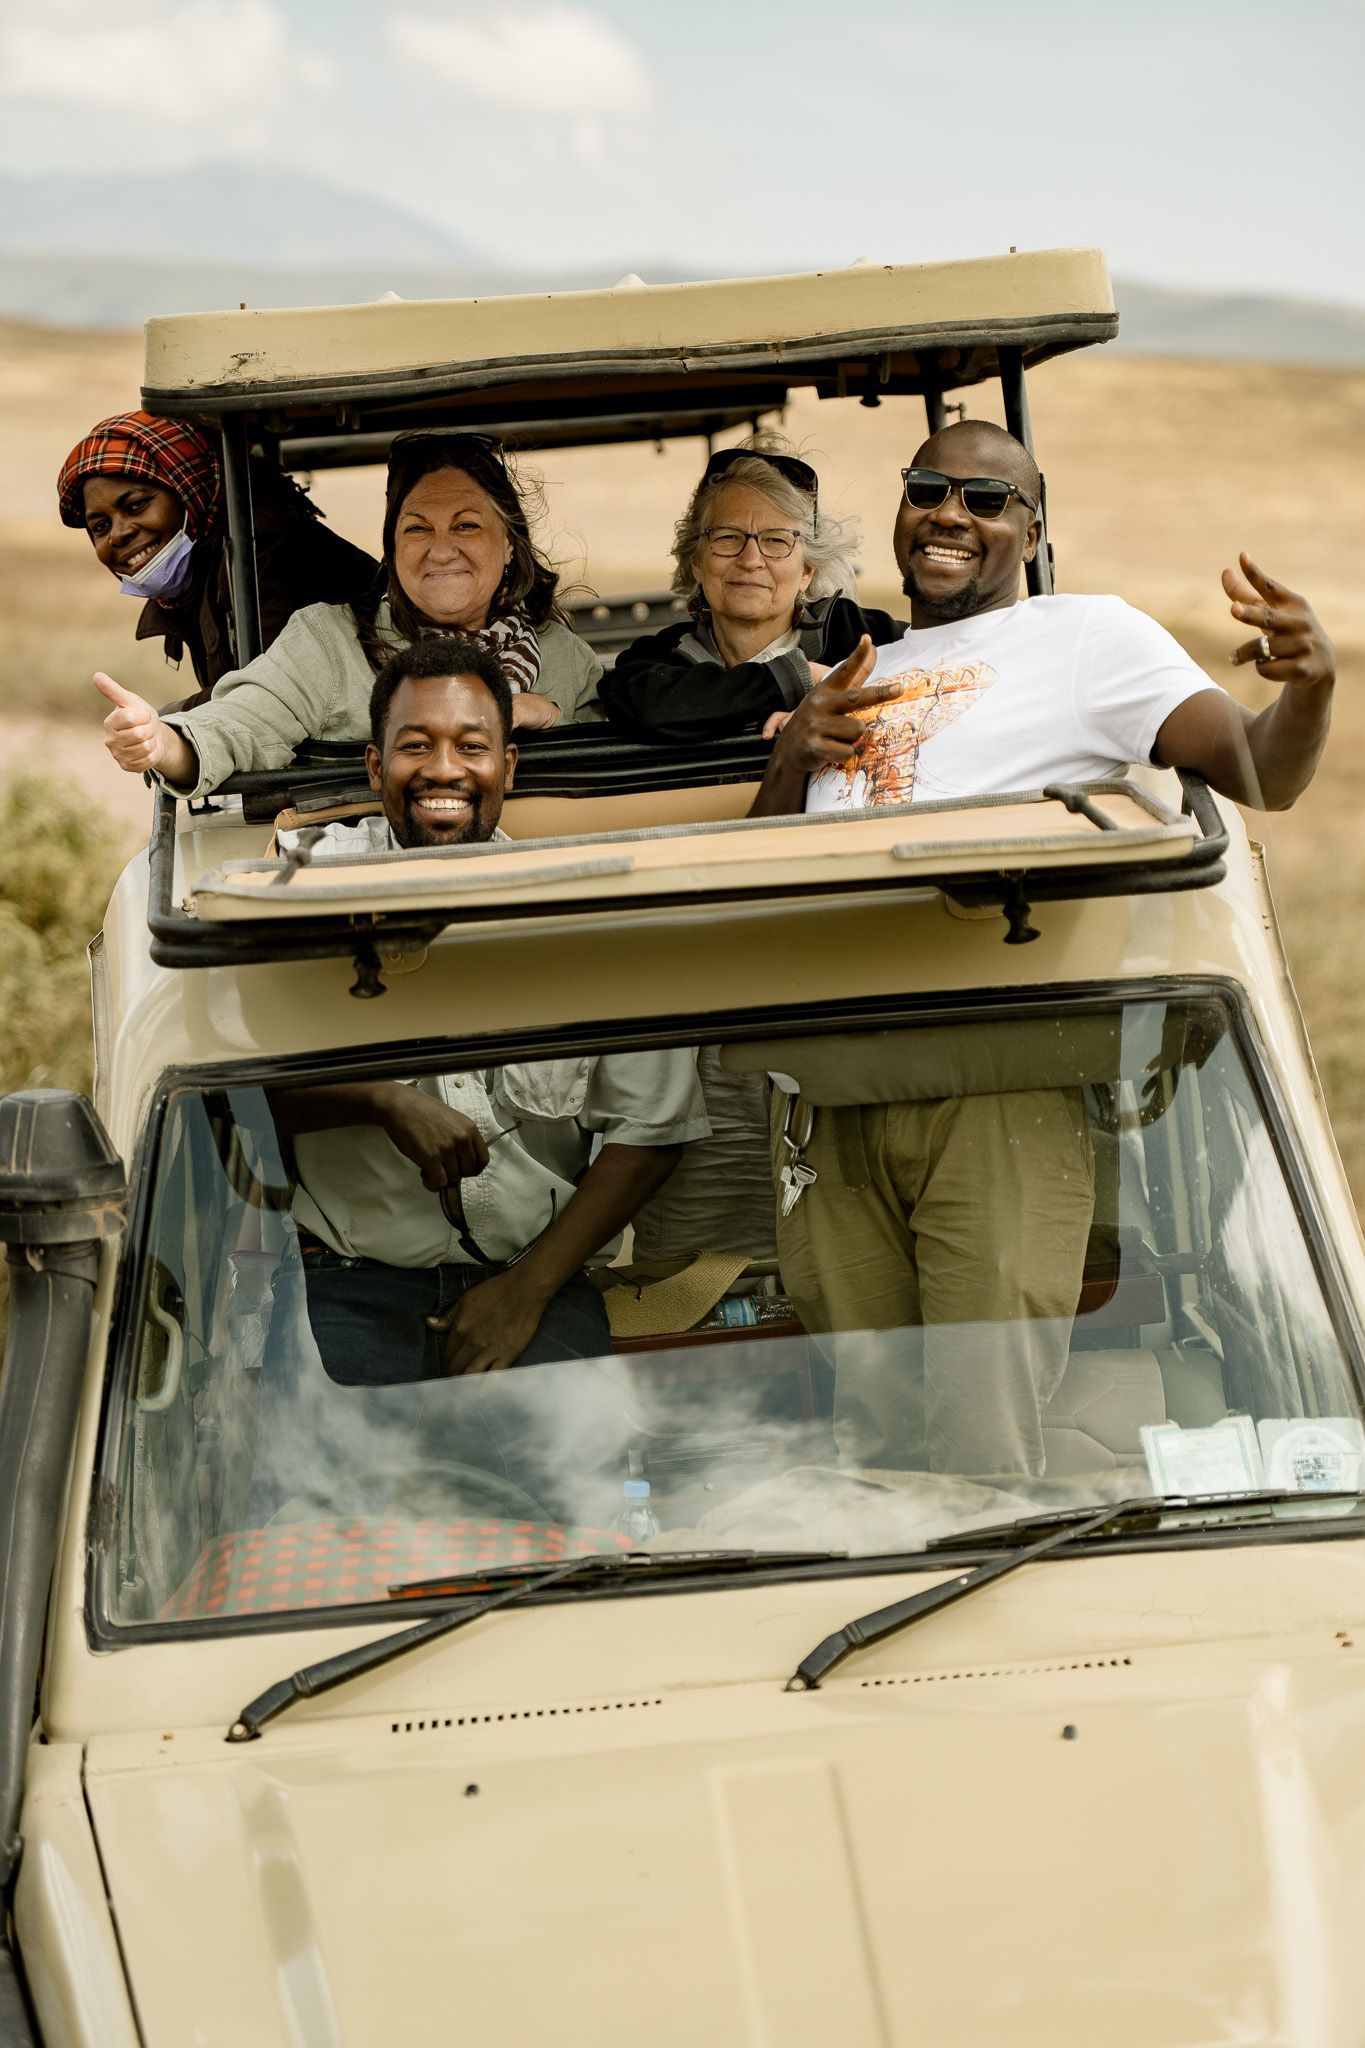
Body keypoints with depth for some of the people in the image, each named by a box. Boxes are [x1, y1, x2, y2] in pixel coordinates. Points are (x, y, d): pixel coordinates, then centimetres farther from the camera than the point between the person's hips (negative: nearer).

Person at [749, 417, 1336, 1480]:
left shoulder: (1087, 637, 6)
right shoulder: (857, 685, 24)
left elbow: (1260, 772, -5)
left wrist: (1308, 686, -27)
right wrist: (794, 754, 7)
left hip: (1001, 1104, -6)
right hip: (840, 1102, 6)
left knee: (983, 1455, -12)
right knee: (870, 1435, 8)